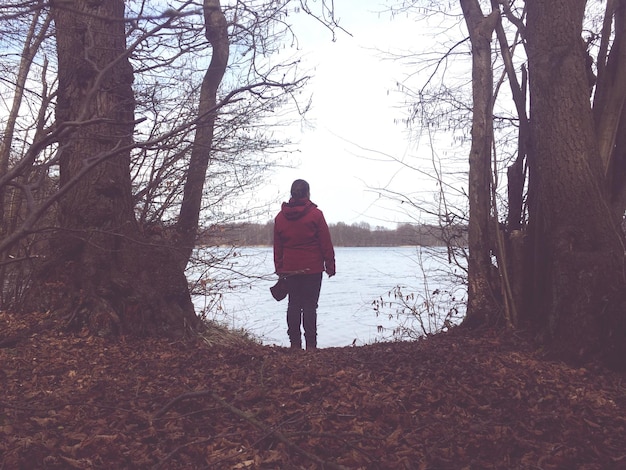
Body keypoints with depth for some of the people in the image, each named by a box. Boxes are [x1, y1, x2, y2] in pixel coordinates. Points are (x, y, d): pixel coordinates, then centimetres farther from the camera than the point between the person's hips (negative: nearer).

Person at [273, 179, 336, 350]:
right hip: (312, 268, -3)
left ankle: (295, 343, 12)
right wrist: (330, 266, 2)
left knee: (293, 305, 9)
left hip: (290, 269, 4)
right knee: (310, 305, -1)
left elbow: (277, 246, 11)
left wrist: (279, 269, 16)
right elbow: (326, 243, -5)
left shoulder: (280, 217, 7)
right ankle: (311, 344, 1)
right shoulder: (315, 214, -6)